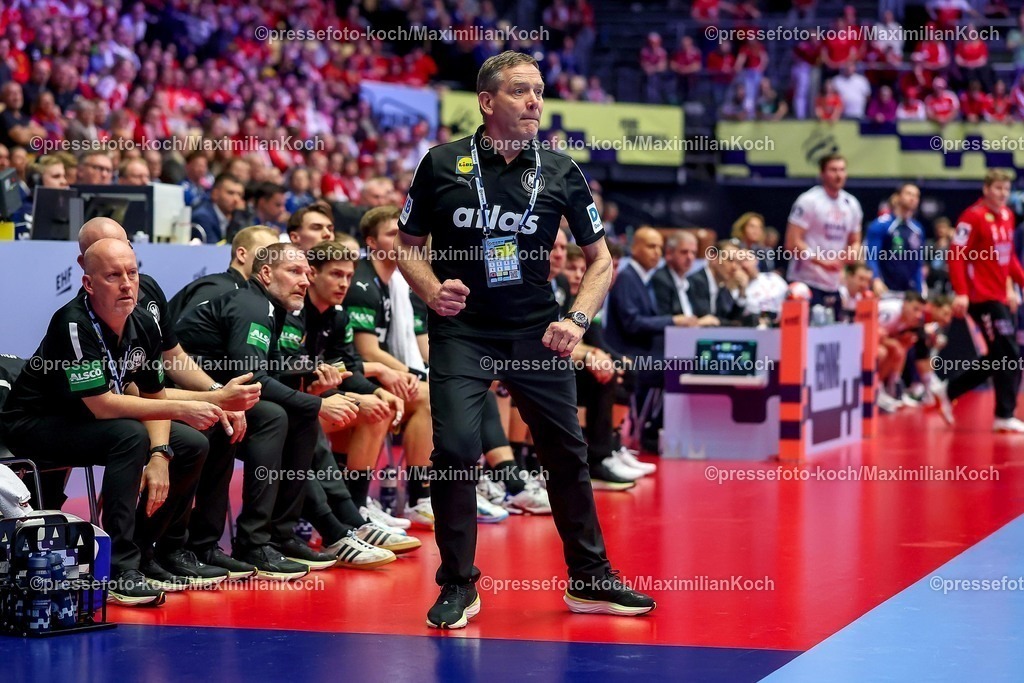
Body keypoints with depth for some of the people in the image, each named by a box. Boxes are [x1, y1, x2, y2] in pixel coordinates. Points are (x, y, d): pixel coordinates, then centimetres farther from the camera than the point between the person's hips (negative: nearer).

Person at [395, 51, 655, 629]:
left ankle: (590, 581, 21)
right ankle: (458, 586, 1)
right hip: (461, 331, -2)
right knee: (456, 449, -15)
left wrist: (577, 321, -8)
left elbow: (601, 259, 7)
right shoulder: (442, 165, -4)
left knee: (568, 452, 6)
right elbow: (408, 245, 6)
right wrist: (434, 290, -13)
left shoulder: (561, 172, 0)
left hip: (536, 333, 2)